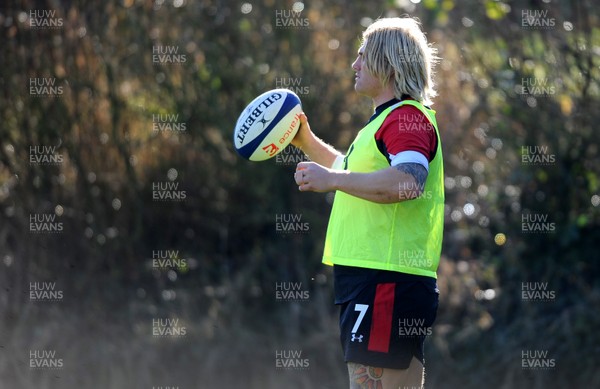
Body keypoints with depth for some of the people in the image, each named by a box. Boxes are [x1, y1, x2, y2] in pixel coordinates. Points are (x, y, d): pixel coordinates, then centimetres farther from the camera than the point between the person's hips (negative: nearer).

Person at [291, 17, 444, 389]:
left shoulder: (407, 117, -10)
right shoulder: (386, 120, 24)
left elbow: (409, 181, -28)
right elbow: (352, 171, 41)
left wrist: (331, 180, -25)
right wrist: (307, 142, 30)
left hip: (386, 278, -11)